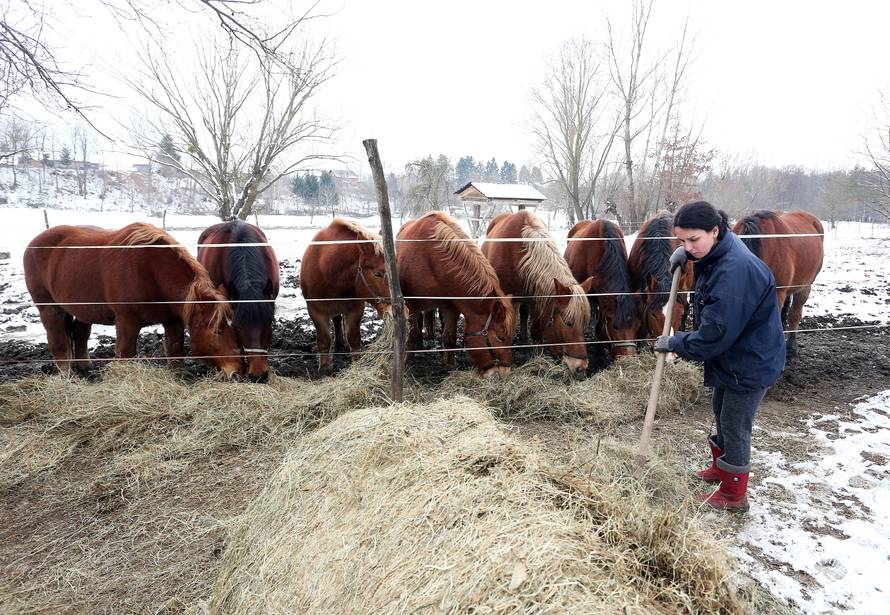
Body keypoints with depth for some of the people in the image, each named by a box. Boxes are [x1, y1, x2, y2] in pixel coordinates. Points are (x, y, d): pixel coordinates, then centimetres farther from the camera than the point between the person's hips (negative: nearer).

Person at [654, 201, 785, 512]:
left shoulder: (735, 271, -34)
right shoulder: (721, 250, -5)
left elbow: (715, 333, -31)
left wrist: (674, 343, -16)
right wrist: (685, 253, 3)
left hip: (750, 362, -10)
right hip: (732, 355, 10)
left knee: (735, 424, 5)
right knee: (721, 411, 25)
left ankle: (733, 495, 25)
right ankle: (720, 466, 47)